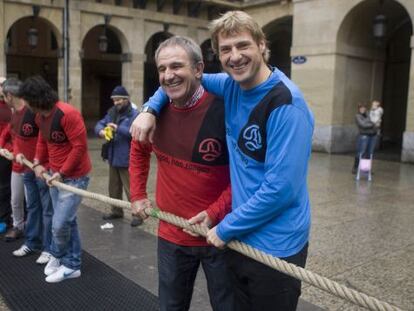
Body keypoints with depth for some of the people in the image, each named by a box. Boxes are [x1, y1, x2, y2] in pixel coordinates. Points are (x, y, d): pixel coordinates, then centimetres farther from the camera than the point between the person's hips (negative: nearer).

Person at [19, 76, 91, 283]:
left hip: (73, 177, -8)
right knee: (67, 221, 15)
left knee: (60, 224, -4)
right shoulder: (40, 116, 5)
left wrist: (62, 173, -17)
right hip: (55, 175, 8)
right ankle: (72, 265, 28)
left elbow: (80, 147, -22)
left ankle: (57, 256, 24)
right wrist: (38, 163, 5)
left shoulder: (67, 114, -22)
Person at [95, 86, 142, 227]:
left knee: (131, 189, -2)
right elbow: (99, 124, 7)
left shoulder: (134, 114, -13)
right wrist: (101, 131, -16)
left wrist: (118, 128, -27)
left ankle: (137, 214, 9)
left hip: (127, 160, -8)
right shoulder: (111, 113, 11)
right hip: (113, 158, 8)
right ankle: (116, 211, 35)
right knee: (113, 187, 19)